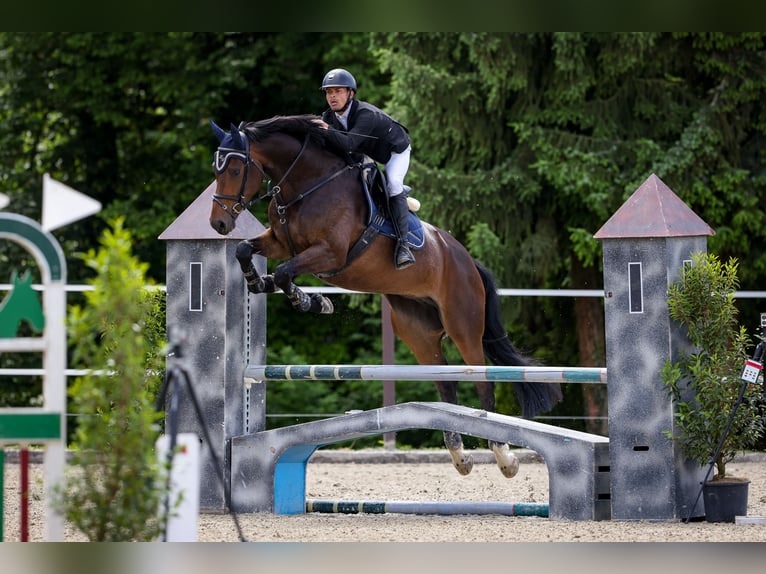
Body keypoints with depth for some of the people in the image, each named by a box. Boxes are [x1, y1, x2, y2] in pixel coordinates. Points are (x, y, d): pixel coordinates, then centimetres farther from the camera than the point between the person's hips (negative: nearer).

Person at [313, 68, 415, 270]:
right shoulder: (329, 117, -17)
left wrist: (328, 131, -68)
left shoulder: (366, 114, -40)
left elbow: (349, 145, -53)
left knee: (393, 184, -29)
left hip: (395, 151, -8)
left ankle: (402, 244, -34)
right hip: (369, 154, 8)